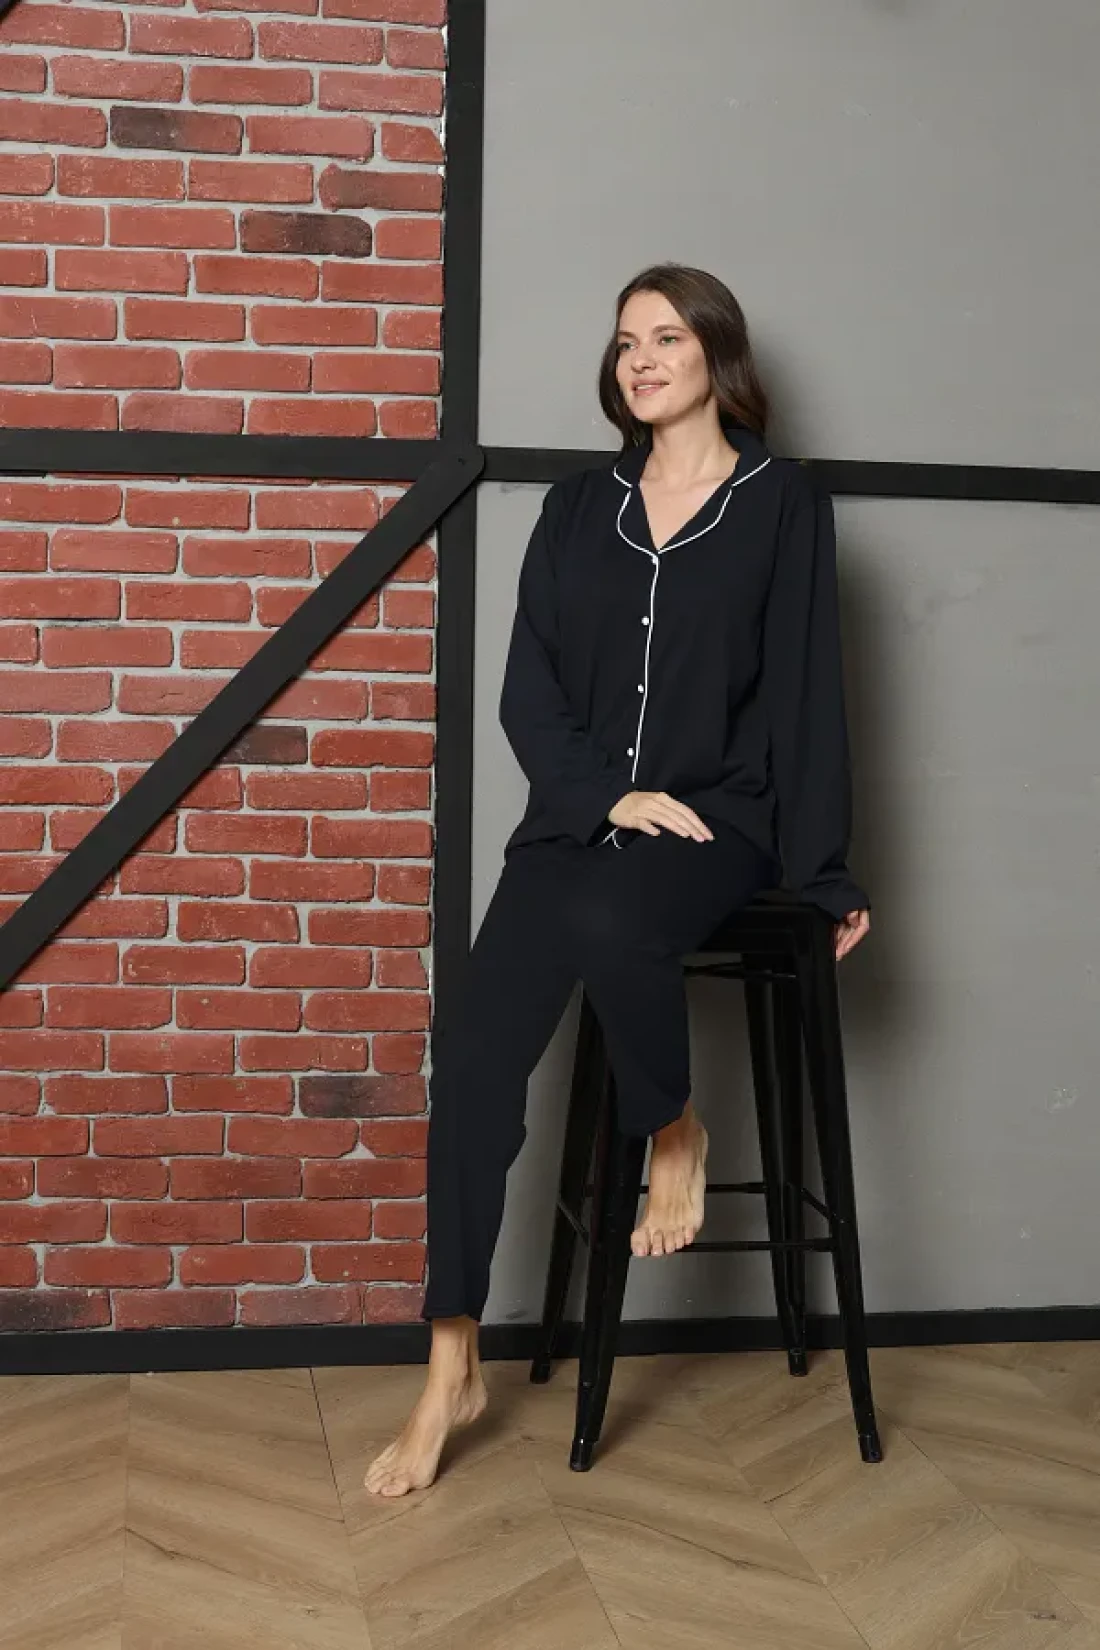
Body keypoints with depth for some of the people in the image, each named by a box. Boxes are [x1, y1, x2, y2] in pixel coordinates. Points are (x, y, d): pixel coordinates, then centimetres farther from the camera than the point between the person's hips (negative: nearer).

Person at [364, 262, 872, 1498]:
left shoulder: (783, 505, 4)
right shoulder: (578, 509, 14)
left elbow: (806, 698, 1)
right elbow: (528, 691, 8)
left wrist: (821, 875, -1)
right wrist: (609, 793, -9)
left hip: (715, 823, -3)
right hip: (575, 821, 4)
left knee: (611, 922, -38)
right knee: (473, 1054, -15)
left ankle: (676, 1135, -6)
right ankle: (452, 1373, -5)